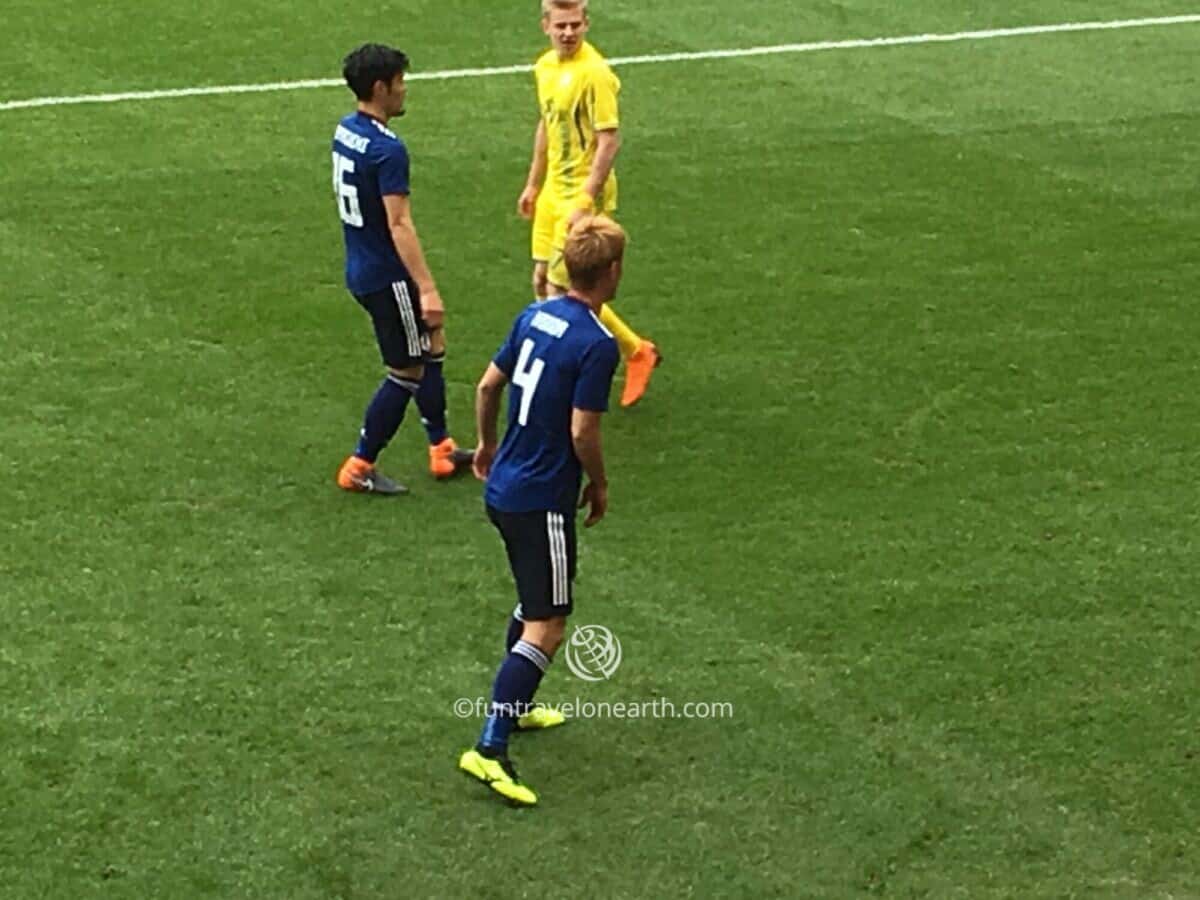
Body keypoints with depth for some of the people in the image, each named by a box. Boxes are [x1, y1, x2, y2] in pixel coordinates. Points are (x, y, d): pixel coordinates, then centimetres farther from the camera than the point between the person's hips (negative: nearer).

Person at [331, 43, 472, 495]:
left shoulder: (345, 131, 5)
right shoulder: (387, 150, -24)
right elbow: (399, 225, -27)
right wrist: (427, 289, -27)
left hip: (362, 268, 10)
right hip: (387, 277, -9)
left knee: (432, 347, 21)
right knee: (407, 372, 4)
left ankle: (441, 449, 29)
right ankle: (359, 467, 12)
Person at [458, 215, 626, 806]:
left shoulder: (535, 316, 4)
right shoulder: (597, 344, -20)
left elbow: (488, 386, 12)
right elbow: (582, 432, -20)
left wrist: (486, 445, 29)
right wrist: (600, 484, -2)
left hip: (504, 489, 9)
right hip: (544, 503, -9)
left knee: (534, 606, 27)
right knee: (546, 629, -7)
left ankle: (514, 708, 41)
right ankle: (489, 749, -14)